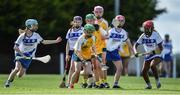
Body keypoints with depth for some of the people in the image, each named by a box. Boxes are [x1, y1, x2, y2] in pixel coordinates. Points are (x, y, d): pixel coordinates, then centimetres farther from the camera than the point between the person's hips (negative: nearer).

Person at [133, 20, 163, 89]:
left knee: (152, 65, -33)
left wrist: (155, 51, -37)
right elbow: (135, 45, -2)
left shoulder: (156, 35, -17)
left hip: (157, 55, -5)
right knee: (144, 72, -2)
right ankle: (149, 85, 22)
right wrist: (136, 52, -23)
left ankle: (157, 81, -16)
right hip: (148, 56, 5)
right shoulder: (143, 36, -4)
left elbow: (160, 47, -17)